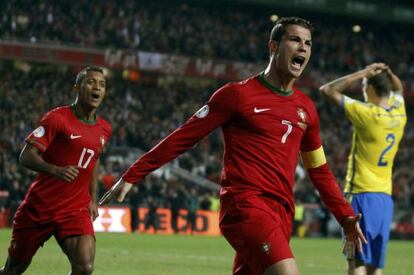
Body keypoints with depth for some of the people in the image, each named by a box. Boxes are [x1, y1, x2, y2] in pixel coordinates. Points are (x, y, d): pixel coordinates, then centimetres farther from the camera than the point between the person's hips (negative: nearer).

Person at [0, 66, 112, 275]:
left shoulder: (104, 129, 8)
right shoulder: (57, 118, -11)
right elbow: (26, 156, -17)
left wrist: (92, 199, 18)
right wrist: (56, 170, -35)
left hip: (76, 210, 3)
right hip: (38, 208, -3)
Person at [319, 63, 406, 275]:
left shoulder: (367, 114, -13)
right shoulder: (399, 115, 6)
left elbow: (328, 90, -7)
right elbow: (398, 88, 29)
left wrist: (363, 73, -5)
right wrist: (387, 73, 8)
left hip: (362, 195, -6)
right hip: (385, 198, 6)